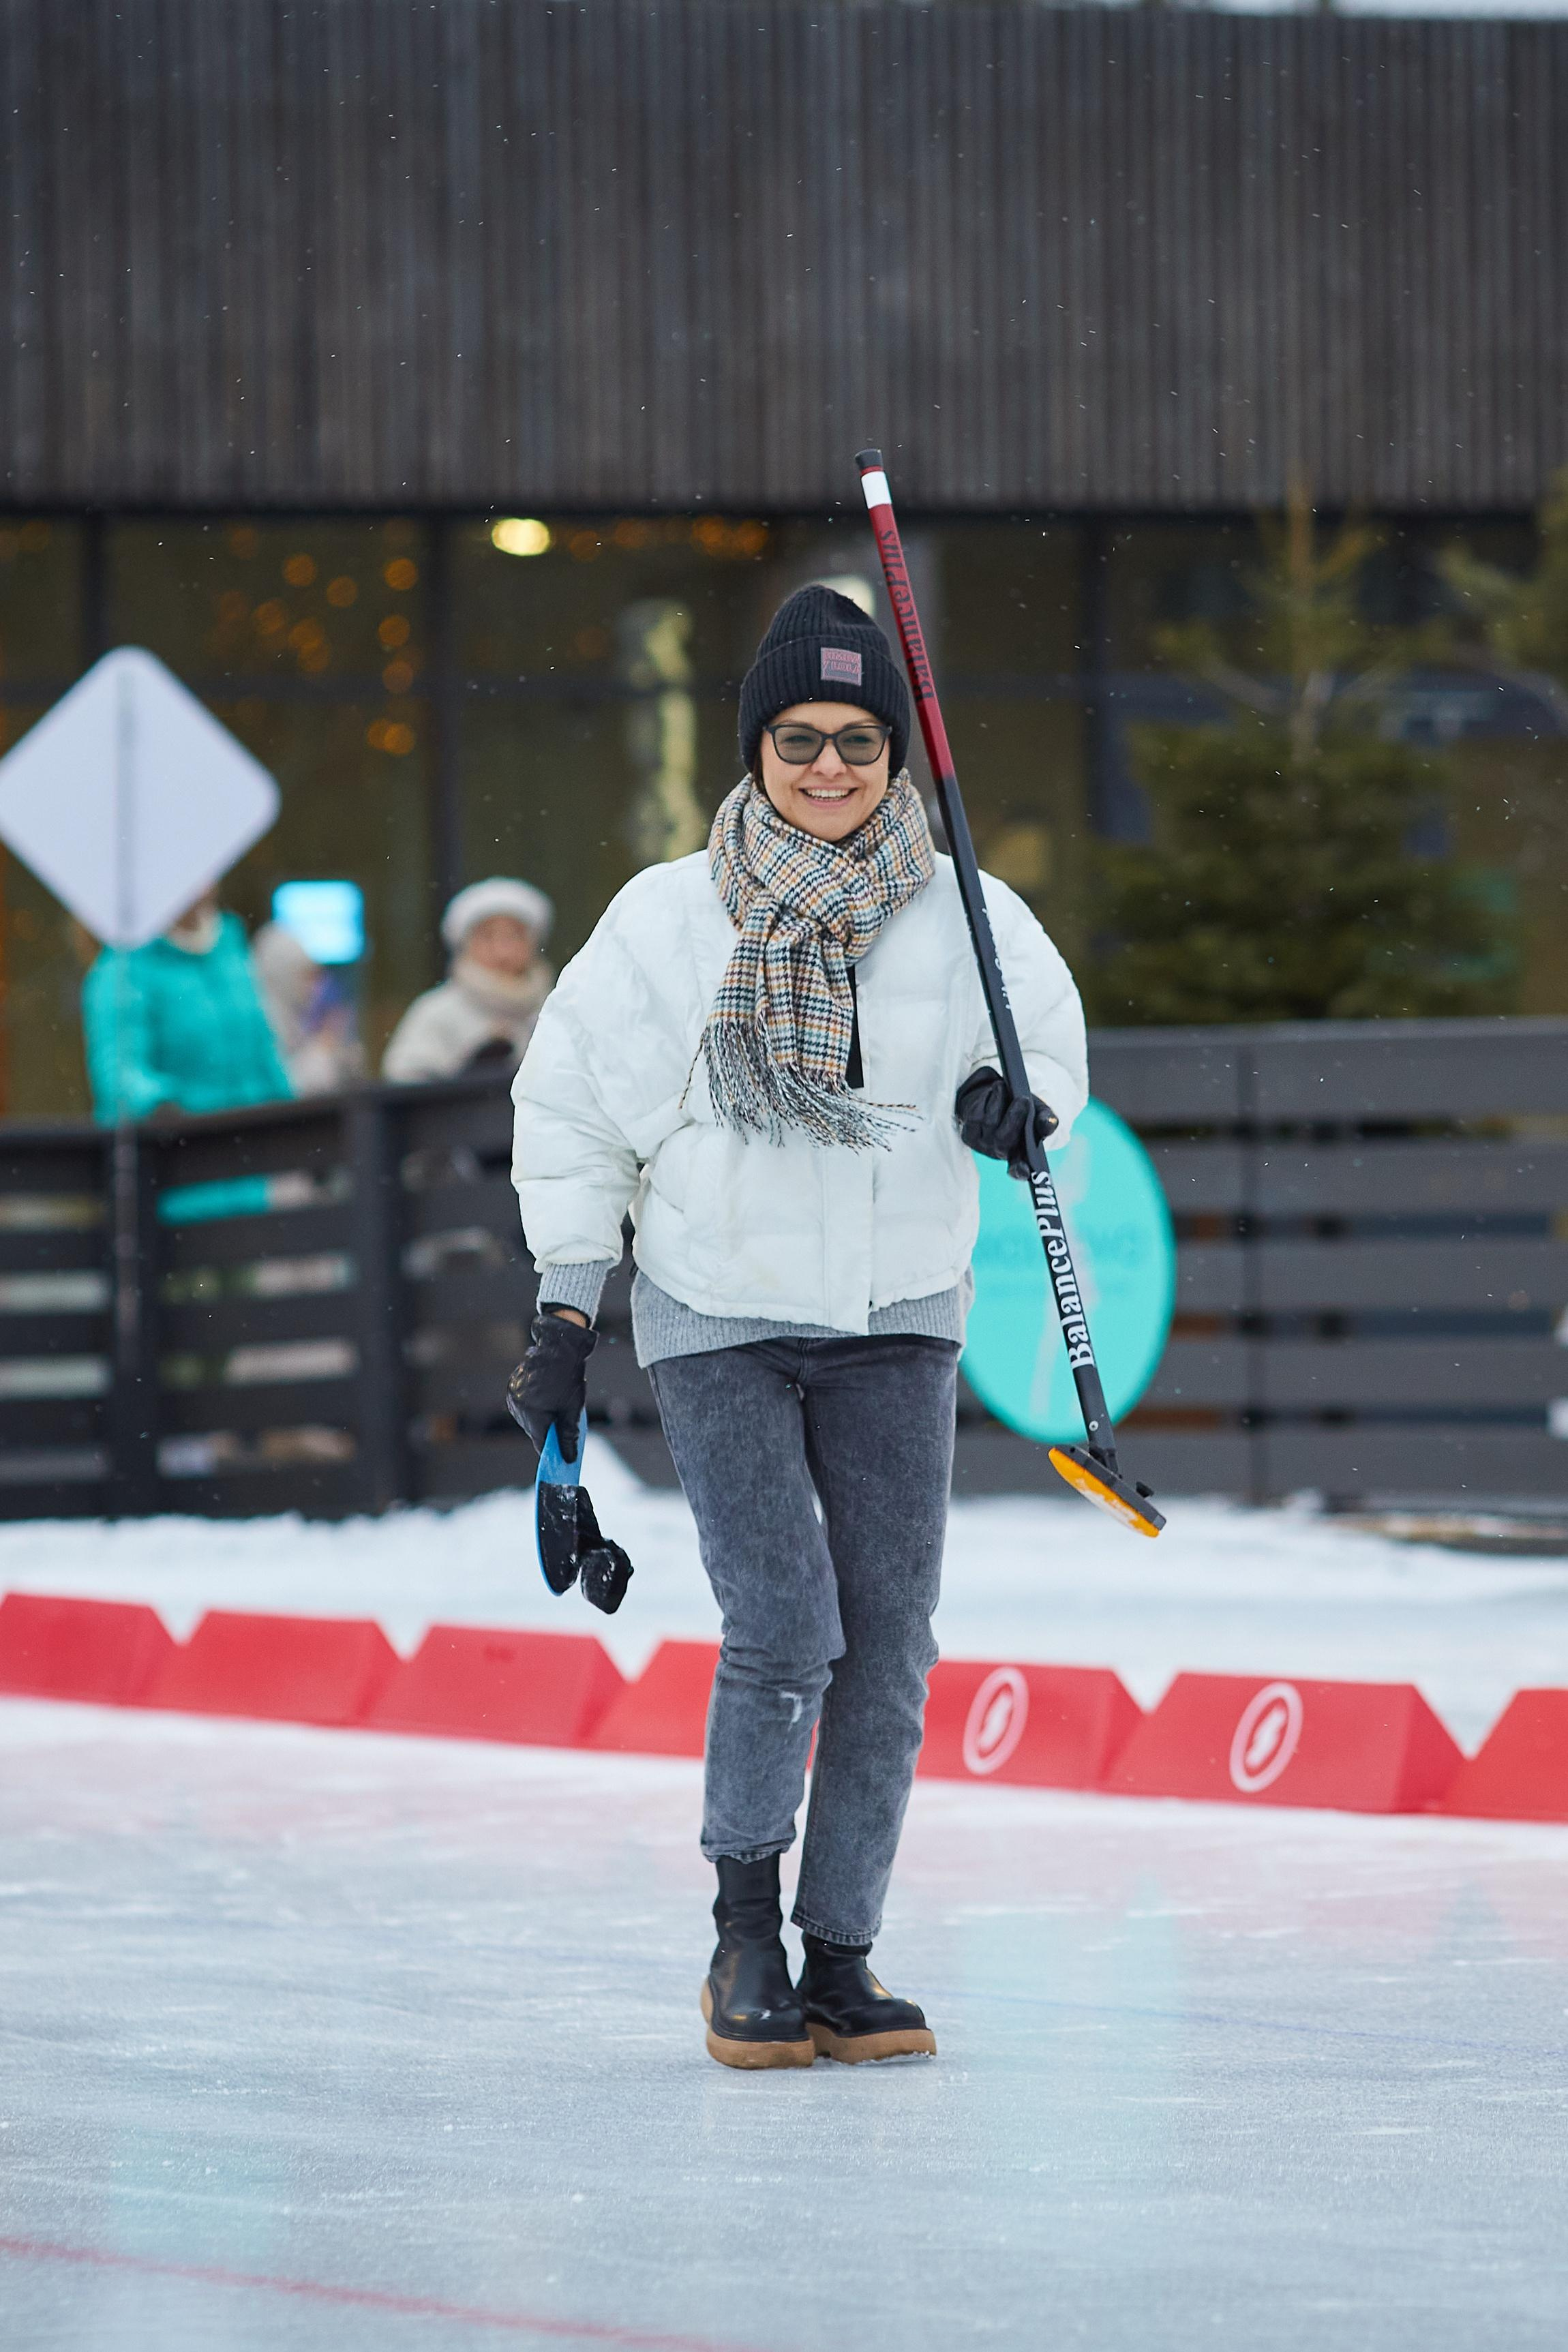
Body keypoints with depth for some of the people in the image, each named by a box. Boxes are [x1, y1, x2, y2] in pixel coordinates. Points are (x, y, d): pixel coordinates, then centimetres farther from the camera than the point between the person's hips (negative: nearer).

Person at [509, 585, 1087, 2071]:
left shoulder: (964, 919, -2)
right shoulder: (668, 919, -6)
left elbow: (1052, 1047, 12)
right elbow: (573, 1109, 3)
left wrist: (1017, 1104, -12)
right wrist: (565, 1307, 2)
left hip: (897, 1324, 2)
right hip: (717, 1319, -2)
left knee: (887, 1647, -2)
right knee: (783, 1630, -13)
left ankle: (841, 1964, 7)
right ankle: (744, 1939, 4)